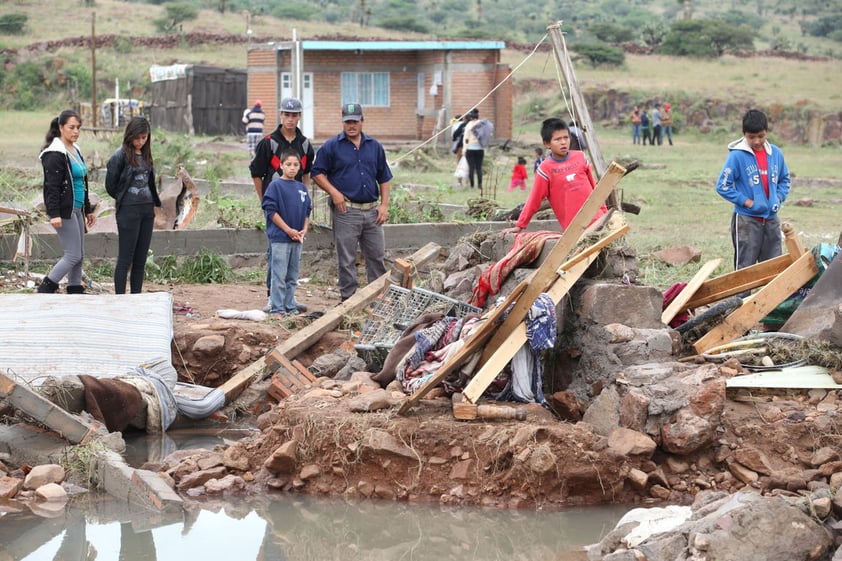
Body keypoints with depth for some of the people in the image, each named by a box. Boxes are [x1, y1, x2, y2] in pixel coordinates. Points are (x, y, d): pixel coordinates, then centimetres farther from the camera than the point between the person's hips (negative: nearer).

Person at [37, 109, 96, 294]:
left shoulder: (75, 151, 15)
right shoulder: (55, 154, -14)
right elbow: (52, 186, -19)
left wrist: (88, 209, 24)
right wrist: (54, 214, -26)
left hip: (76, 210, 9)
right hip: (64, 212, -9)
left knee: (79, 255, 9)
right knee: (73, 256, -8)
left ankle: (75, 292, 15)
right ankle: (44, 290, -1)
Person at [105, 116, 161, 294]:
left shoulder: (145, 155, 11)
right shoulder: (120, 156, -10)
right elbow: (110, 185, -6)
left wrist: (154, 203, 8)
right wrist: (123, 199, 6)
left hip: (147, 210, 7)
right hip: (128, 211, -7)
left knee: (141, 259, 9)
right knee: (125, 259, -4)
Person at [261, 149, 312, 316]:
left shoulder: (302, 188, 11)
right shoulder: (275, 186, -8)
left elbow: (307, 211, 17)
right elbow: (271, 211, -12)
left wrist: (304, 229, 0)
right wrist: (289, 230, -14)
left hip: (297, 239, 6)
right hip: (280, 238, -6)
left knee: (293, 276, 12)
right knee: (279, 276, -5)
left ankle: (290, 307, 19)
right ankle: (276, 308, 0)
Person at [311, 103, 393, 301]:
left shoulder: (374, 146, 11)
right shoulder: (331, 146, -1)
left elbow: (384, 178, 14)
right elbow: (318, 173, 1)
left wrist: (384, 205, 4)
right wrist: (334, 192, -12)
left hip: (372, 211, 4)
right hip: (346, 212, -4)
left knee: (377, 256, 8)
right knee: (346, 260, 1)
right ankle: (348, 298, 8)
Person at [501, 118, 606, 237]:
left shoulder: (580, 157, 7)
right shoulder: (546, 169, -4)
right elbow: (534, 200, 1)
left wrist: (604, 212, 19)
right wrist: (519, 226, 0)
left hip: (596, 218, 4)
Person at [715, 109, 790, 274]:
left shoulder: (776, 153, 4)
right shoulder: (737, 156, -10)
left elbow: (784, 180, 18)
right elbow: (722, 186, -9)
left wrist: (779, 198, 1)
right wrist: (746, 201, -12)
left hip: (771, 219, 5)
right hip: (747, 221, -5)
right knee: (745, 267, -3)